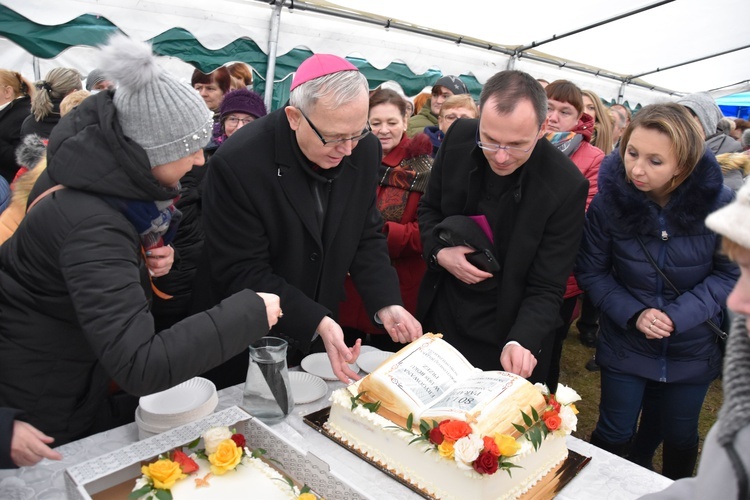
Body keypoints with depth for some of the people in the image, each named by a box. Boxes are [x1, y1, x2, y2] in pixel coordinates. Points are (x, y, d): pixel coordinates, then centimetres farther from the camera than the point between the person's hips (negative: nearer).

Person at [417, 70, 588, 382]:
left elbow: (546, 289, -17)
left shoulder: (566, 186, -23)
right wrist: (439, 252, -15)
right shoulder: (459, 137, -13)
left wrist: (521, 342, -34)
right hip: (440, 318, 4)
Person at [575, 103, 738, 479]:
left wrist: (678, 315, -21)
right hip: (625, 345, -1)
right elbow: (591, 272, -7)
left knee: (679, 437, 20)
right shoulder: (608, 201, -16)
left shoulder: (718, 203, -17)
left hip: (691, 350, 1)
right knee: (614, 435, 11)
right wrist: (633, 314, -19)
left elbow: (729, 273, -9)